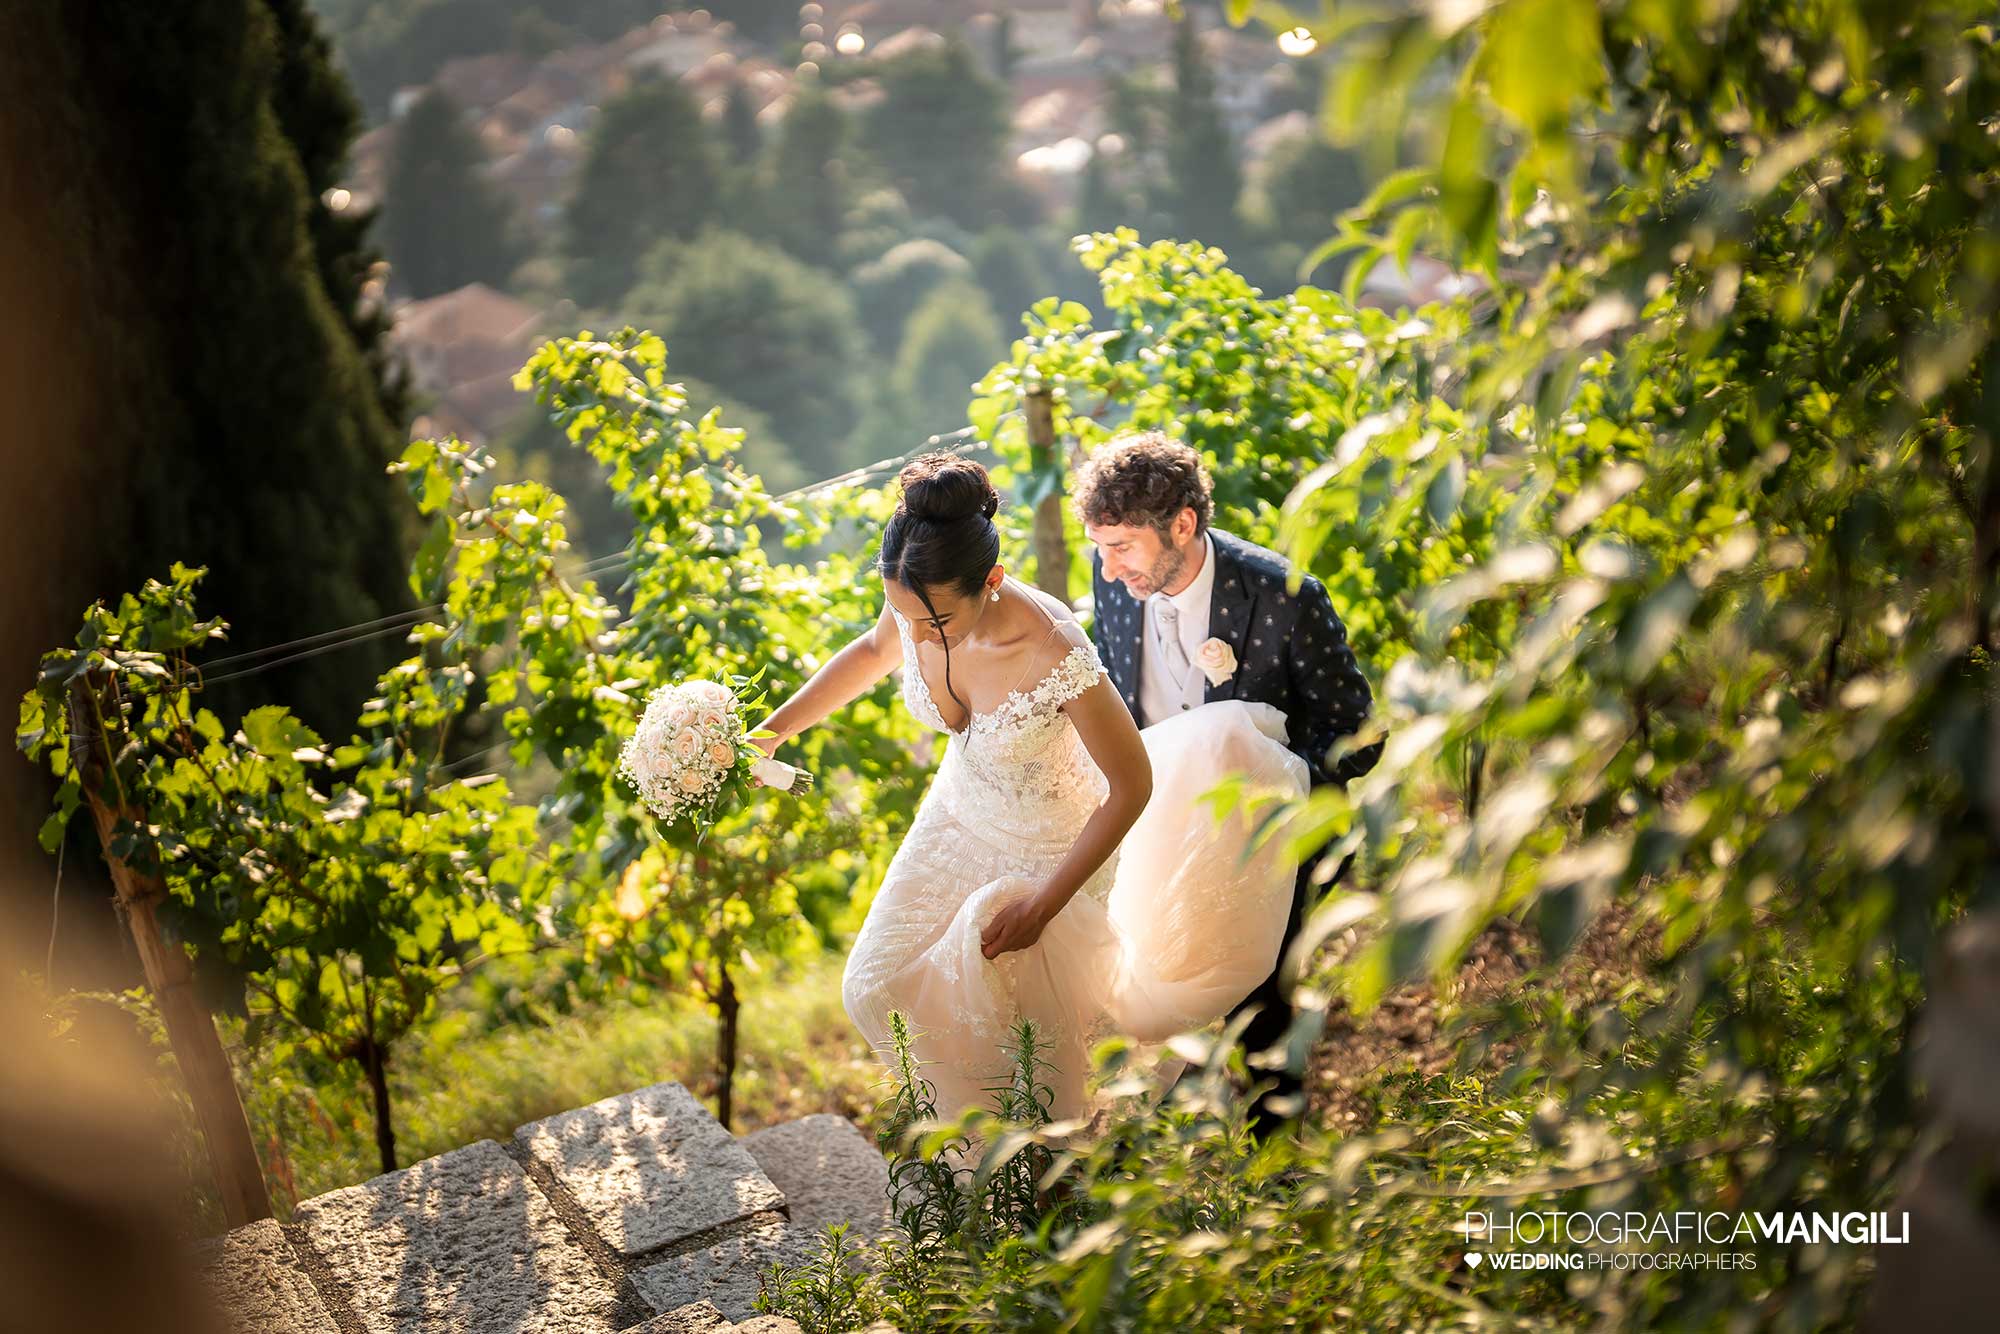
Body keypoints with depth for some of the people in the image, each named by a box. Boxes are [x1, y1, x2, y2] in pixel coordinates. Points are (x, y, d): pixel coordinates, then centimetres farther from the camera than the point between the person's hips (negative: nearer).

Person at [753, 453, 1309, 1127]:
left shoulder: (1058, 658, -40)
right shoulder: (918, 600, -24)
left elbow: (1134, 786, -26)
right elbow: (873, 651, 3)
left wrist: (1044, 906, -24)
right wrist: (776, 728, 0)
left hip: (1058, 845, -6)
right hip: (962, 814, 6)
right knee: (878, 989, 15)